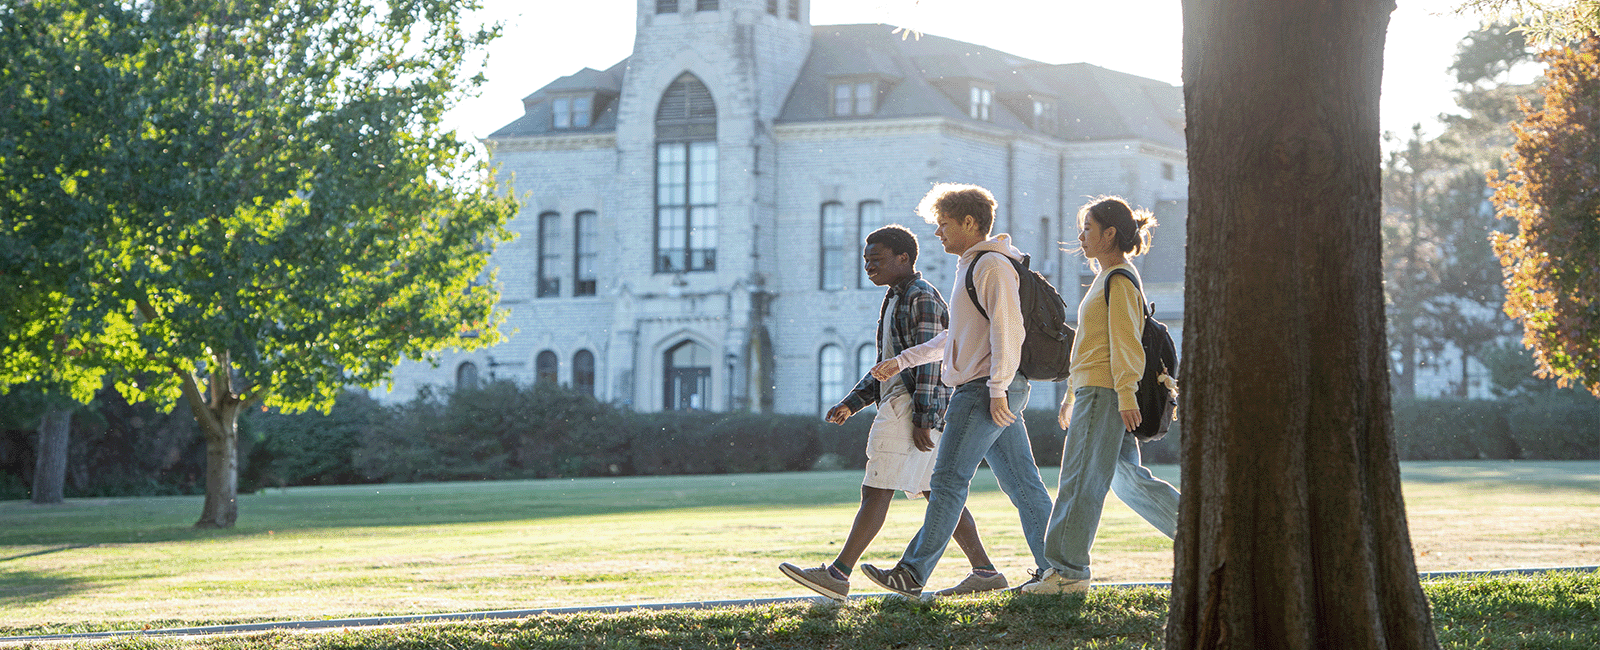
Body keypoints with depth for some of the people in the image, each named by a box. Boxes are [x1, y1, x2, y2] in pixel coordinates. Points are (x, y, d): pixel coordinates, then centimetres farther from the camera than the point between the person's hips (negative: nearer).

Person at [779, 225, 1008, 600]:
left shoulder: (921, 298, -8)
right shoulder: (895, 301, 23)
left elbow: (928, 361, -16)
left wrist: (922, 420, -22)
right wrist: (851, 404, 16)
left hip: (913, 406, -10)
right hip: (898, 404, 10)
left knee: (876, 491, -12)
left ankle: (838, 575, -16)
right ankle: (985, 573, 8)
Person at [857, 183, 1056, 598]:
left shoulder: (992, 265, -9)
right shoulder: (972, 267, 23)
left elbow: (1007, 328, -19)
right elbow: (956, 338, 29)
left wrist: (997, 389, -23)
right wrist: (902, 361, 27)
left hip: (986, 390, -10)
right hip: (984, 391, 10)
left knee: (948, 479, -10)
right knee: (1021, 483, 8)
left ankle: (913, 574, -10)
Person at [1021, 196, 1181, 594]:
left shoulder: (1119, 281, -10)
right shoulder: (1107, 279, 20)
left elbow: (1125, 341, -18)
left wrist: (1126, 394, -24)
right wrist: (1072, 395, 28)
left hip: (1104, 394, -10)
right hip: (1093, 390, 10)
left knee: (1081, 480, -9)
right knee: (1127, 478, 12)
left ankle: (1067, 571, -8)